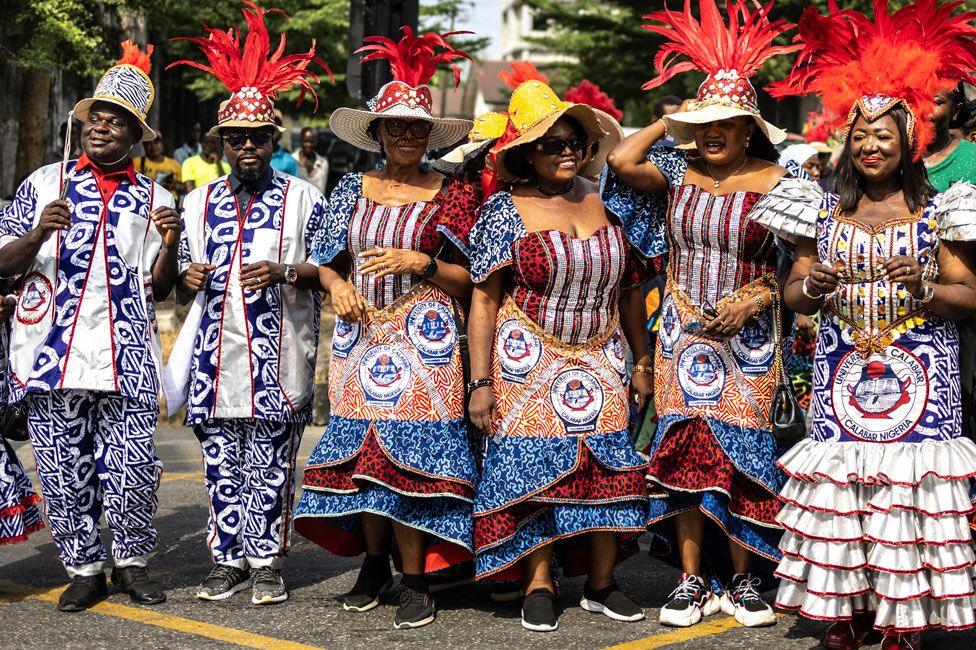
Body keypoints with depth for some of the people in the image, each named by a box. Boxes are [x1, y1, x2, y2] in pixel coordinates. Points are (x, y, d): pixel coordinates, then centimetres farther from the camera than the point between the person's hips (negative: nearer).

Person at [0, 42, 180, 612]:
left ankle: (132, 561, 16)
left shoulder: (155, 200, 11)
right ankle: (84, 569, 20)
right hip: (51, 351, 0)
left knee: (131, 470, -5)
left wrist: (170, 244, -9)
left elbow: (159, 289, 9)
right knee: (64, 475, 4)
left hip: (127, 358, 0)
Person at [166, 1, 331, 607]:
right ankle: (229, 560, 17)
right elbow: (184, 271, 22)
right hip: (216, 353, 3)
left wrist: (284, 272, -14)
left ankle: (267, 563, 11)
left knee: (271, 466, 0)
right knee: (222, 466, 7)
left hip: (277, 357, -3)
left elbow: (328, 271, 3)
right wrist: (189, 275, -1)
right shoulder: (200, 201, 14)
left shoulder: (303, 199, 3)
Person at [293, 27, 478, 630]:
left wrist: (420, 264, -13)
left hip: (423, 339, -3)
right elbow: (328, 259, 16)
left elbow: (468, 280, 2)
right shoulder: (353, 188, 11)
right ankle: (374, 563, 17)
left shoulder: (452, 194, 2)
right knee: (362, 450, 2)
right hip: (361, 335, 4)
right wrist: (337, 283, -5)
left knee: (405, 452, -10)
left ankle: (415, 577, -1)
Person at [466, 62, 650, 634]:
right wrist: (481, 382, -11)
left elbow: (630, 290, 12)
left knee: (608, 466, 1)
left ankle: (602, 583, 13)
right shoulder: (504, 211, -4)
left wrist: (642, 361, 12)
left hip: (600, 362, 3)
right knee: (534, 468, -3)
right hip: (529, 362, -3)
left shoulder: (606, 205, 6)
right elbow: (485, 300, -7)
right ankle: (539, 585, 8)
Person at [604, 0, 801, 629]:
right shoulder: (677, 170, 4)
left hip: (749, 336, -2)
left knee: (741, 453, 0)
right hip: (683, 335, 2)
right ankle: (693, 579, 9)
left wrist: (755, 300, -15)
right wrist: (669, 122, 1)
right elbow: (621, 163, -12)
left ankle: (743, 579, 13)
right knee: (684, 451, 1)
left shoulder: (777, 182, -3)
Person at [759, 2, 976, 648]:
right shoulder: (825, 211, 8)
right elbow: (794, 293, 12)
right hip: (843, 371, 2)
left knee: (910, 486, -6)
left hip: (918, 371, -2)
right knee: (839, 486, -1)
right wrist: (815, 286, -10)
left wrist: (923, 286, -18)